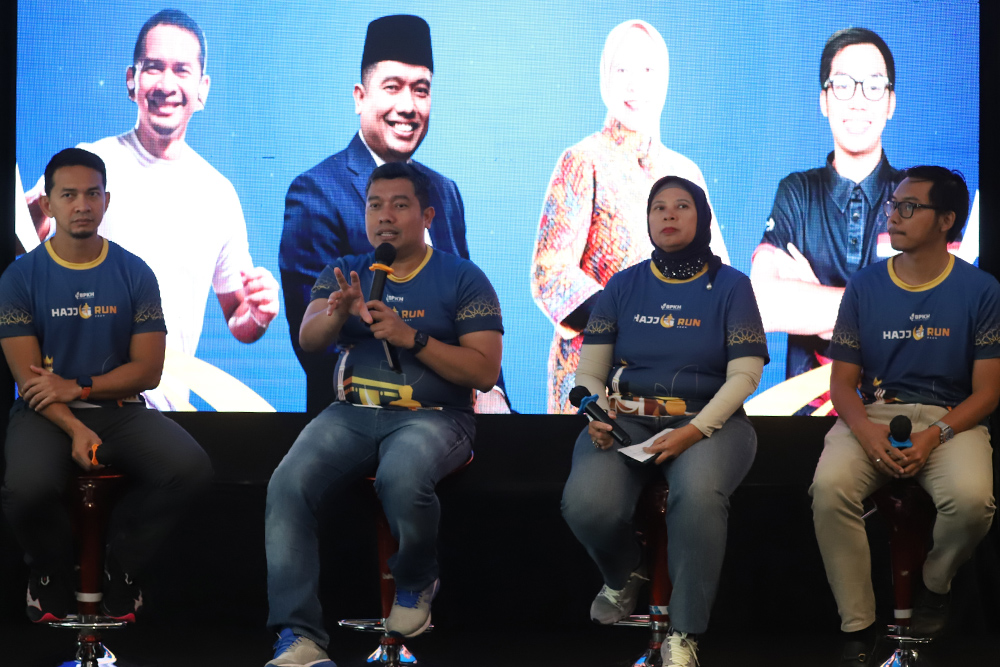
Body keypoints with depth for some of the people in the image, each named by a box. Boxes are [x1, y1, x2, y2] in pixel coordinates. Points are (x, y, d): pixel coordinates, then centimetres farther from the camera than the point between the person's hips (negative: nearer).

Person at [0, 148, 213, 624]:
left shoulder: (135, 274, 5)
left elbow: (148, 369, 1)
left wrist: (77, 387, -13)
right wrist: (75, 430, -23)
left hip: (120, 408, 2)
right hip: (46, 414, -2)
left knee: (191, 468, -26)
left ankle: (121, 568, 0)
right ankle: (52, 574, 1)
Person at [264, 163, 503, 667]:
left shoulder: (462, 280, 4)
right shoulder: (343, 273, 16)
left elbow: (486, 372, -3)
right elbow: (308, 339, -1)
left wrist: (412, 338, -14)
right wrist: (338, 313, -24)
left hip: (433, 416, -3)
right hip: (351, 413, 3)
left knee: (400, 479, -38)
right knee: (288, 485, -26)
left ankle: (416, 582, -5)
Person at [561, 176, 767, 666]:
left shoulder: (730, 286, 5)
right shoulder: (623, 286, 12)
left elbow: (743, 375, -3)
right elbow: (589, 372, 9)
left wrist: (695, 431, -18)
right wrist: (598, 414, -14)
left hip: (706, 420, -2)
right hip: (628, 418, 2)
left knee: (699, 495, -38)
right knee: (587, 504, -28)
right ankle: (623, 576, 10)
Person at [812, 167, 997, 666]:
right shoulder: (865, 287, 7)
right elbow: (842, 381, 7)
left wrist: (935, 435, -19)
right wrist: (865, 429, -16)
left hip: (950, 419, -1)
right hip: (872, 414, 1)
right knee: (830, 486, -31)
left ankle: (936, 582, 3)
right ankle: (858, 626, -18)